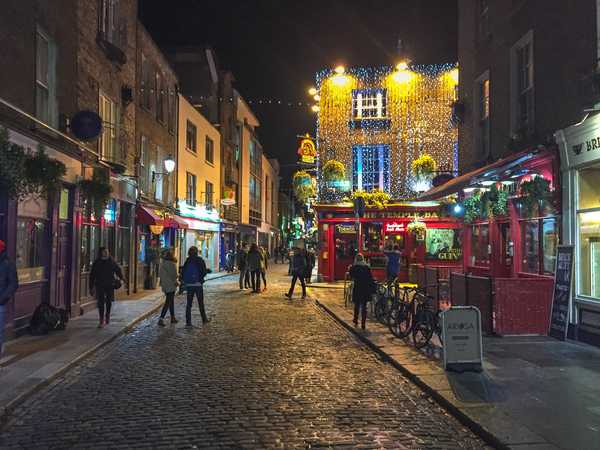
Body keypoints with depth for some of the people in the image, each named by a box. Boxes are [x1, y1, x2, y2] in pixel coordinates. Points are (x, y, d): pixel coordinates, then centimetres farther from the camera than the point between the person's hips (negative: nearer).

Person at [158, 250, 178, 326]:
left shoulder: (163, 264, 7)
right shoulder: (172, 264, -16)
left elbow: (160, 274, 12)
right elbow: (174, 276, -14)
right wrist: (176, 282, 2)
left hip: (164, 285, 8)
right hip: (171, 286, -8)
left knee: (171, 302, 18)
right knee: (168, 303, -6)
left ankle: (173, 318, 26)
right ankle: (161, 319, -12)